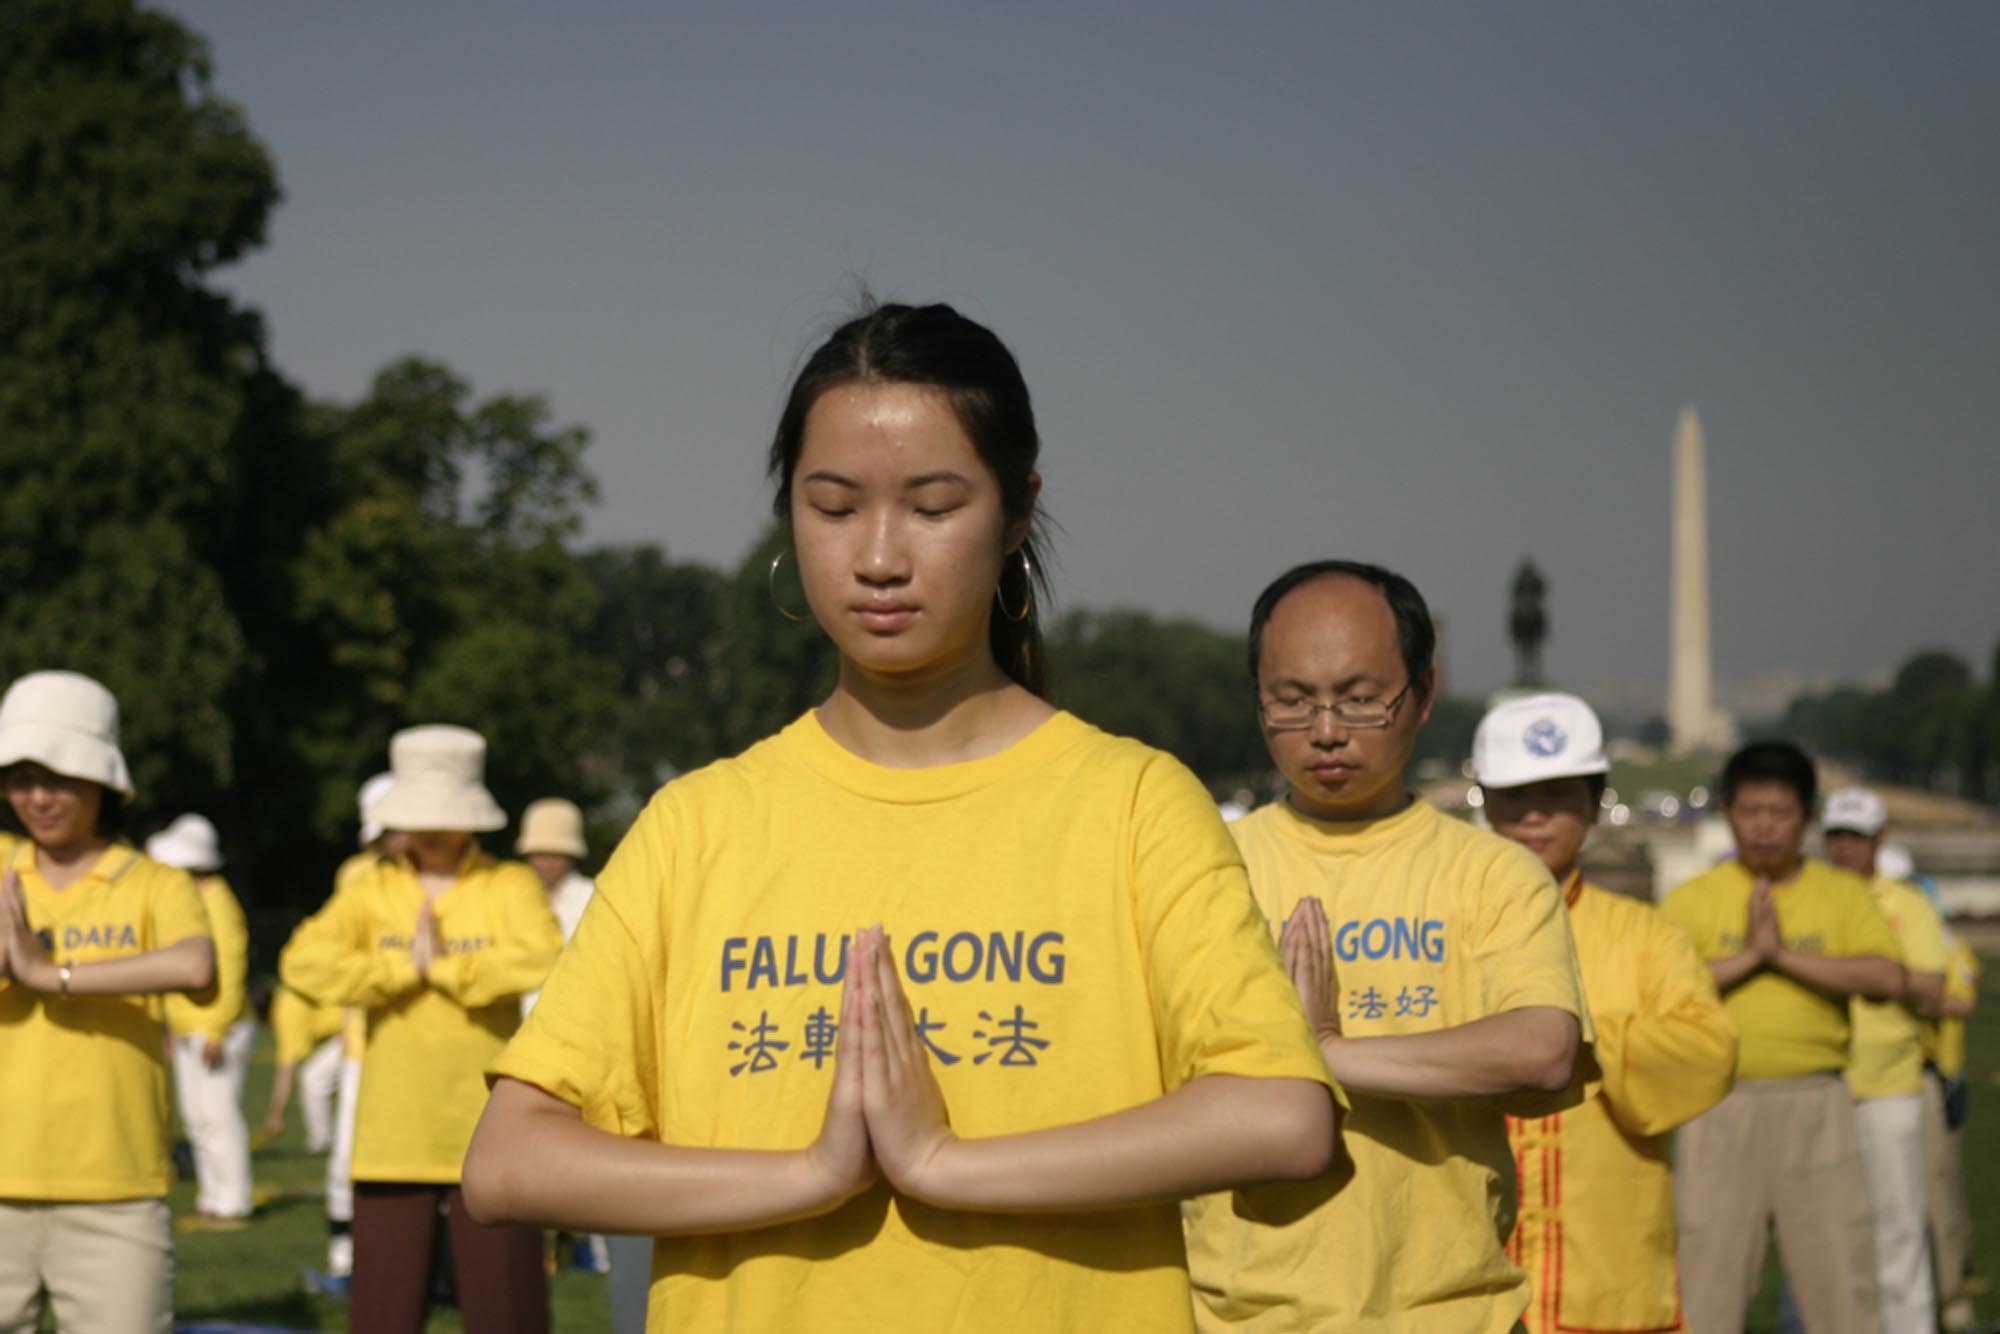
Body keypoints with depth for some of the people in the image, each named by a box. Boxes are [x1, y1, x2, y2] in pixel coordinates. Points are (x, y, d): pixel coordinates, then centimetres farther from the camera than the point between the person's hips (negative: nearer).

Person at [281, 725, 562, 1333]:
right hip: (393, 1139, 2)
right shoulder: (372, 888, 8)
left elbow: (542, 959, -19)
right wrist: (407, 969, -10)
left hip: (490, 1139, -2)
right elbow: (303, 962, -7)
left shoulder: (510, 885, 1)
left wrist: (443, 965, -11)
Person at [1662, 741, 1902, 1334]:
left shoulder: (1843, 895, 7)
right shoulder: (1692, 900, 5)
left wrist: (1786, 954, -14)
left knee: (1841, 1264, 1)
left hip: (1816, 1105, 1)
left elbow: (1887, 978, -10)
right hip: (1720, 1103, 0)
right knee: (1706, 1273, 1)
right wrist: (1749, 955, -15)